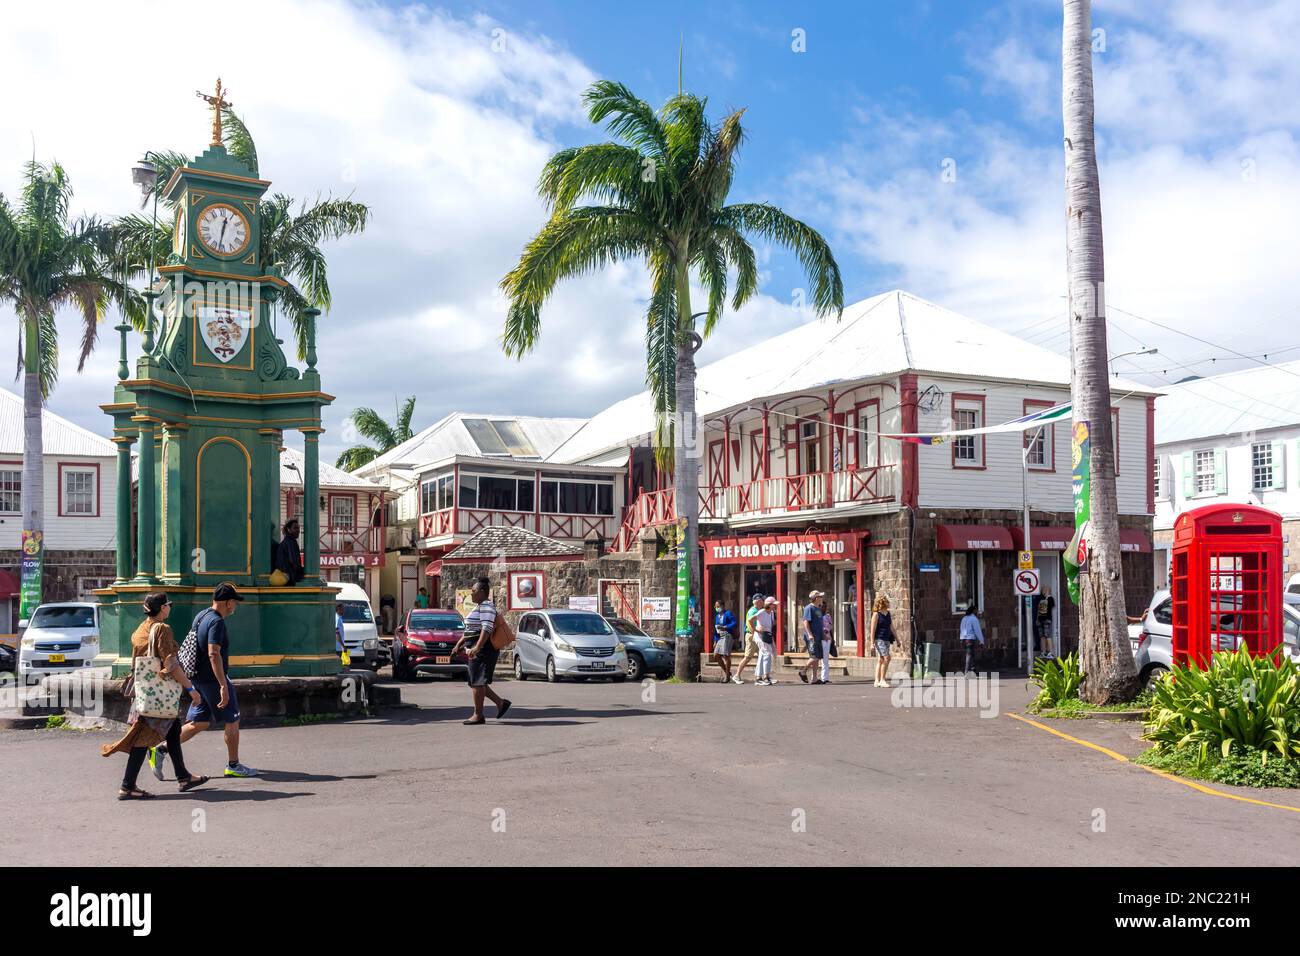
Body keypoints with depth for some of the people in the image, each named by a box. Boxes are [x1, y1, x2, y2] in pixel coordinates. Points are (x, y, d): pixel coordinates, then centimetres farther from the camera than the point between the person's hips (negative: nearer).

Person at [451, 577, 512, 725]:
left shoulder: (486, 606, -13)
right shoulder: (479, 607, 20)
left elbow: (487, 629, -26)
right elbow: (468, 630, 27)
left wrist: (477, 648, -34)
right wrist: (458, 645, 20)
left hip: (483, 650, -10)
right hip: (478, 650, 10)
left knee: (476, 682, -7)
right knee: (476, 682, 11)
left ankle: (478, 715, -2)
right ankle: (501, 702, 16)